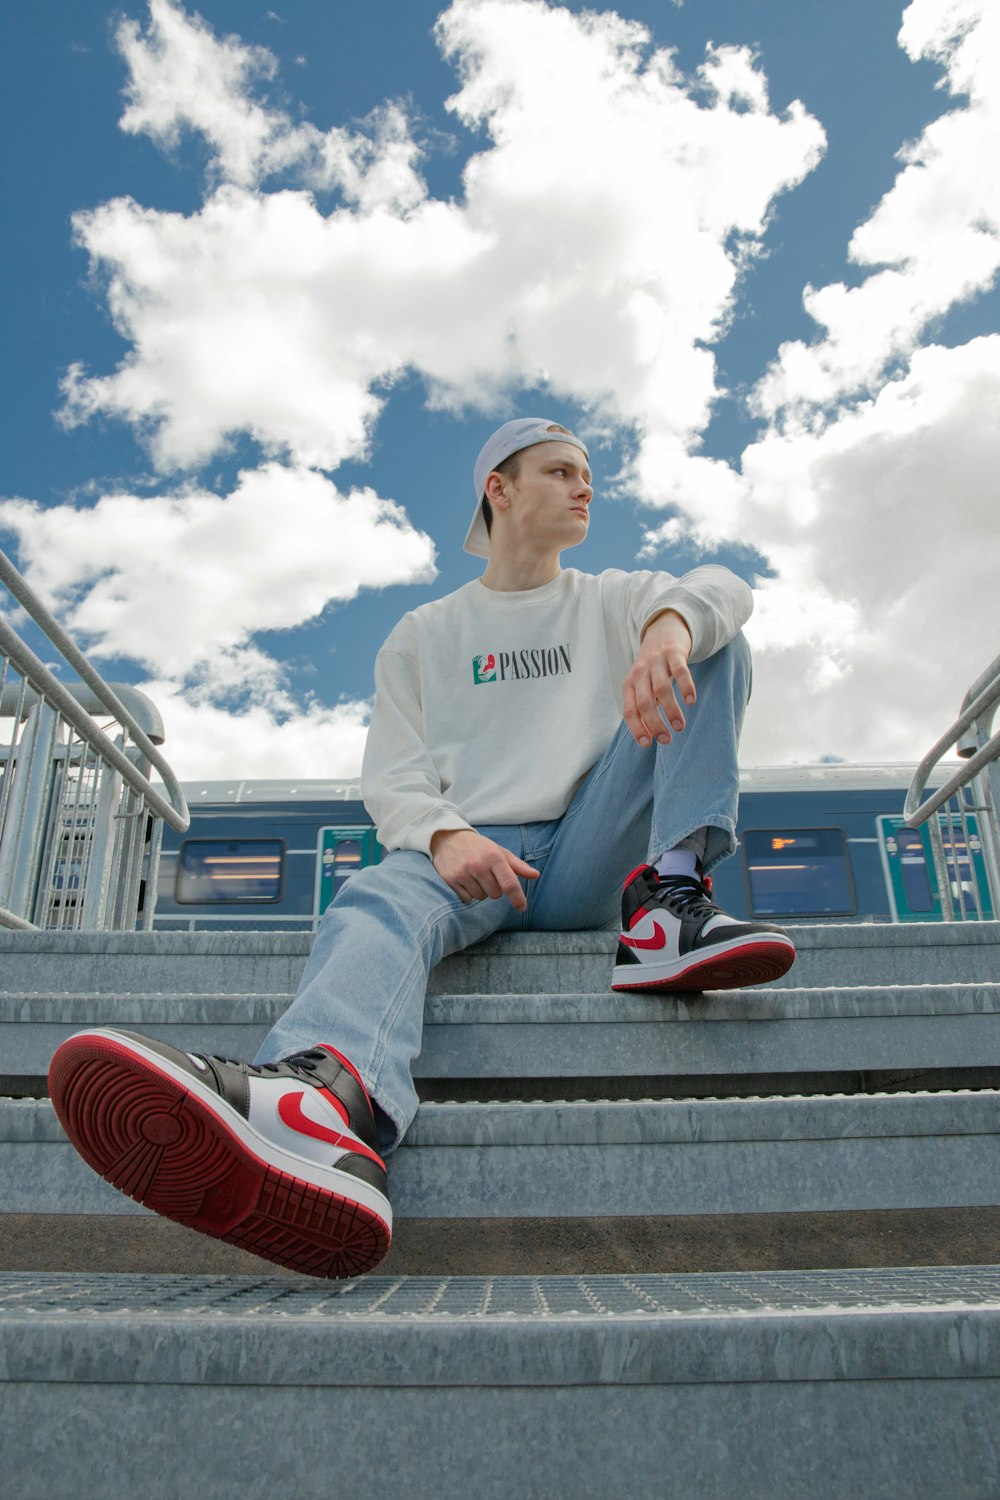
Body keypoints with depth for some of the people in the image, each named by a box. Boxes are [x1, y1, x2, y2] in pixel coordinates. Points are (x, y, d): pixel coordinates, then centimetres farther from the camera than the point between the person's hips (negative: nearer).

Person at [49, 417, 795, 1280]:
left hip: (594, 858, 1)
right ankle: (328, 1098, -71)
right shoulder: (425, 637, 18)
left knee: (715, 643, -9)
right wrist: (446, 836, -19)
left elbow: (722, 588, -1)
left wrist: (671, 625, -28)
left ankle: (670, 905, -28)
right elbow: (392, 776, 6)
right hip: (473, 858, -1)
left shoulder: (612, 602, 20)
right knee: (380, 900, -37)